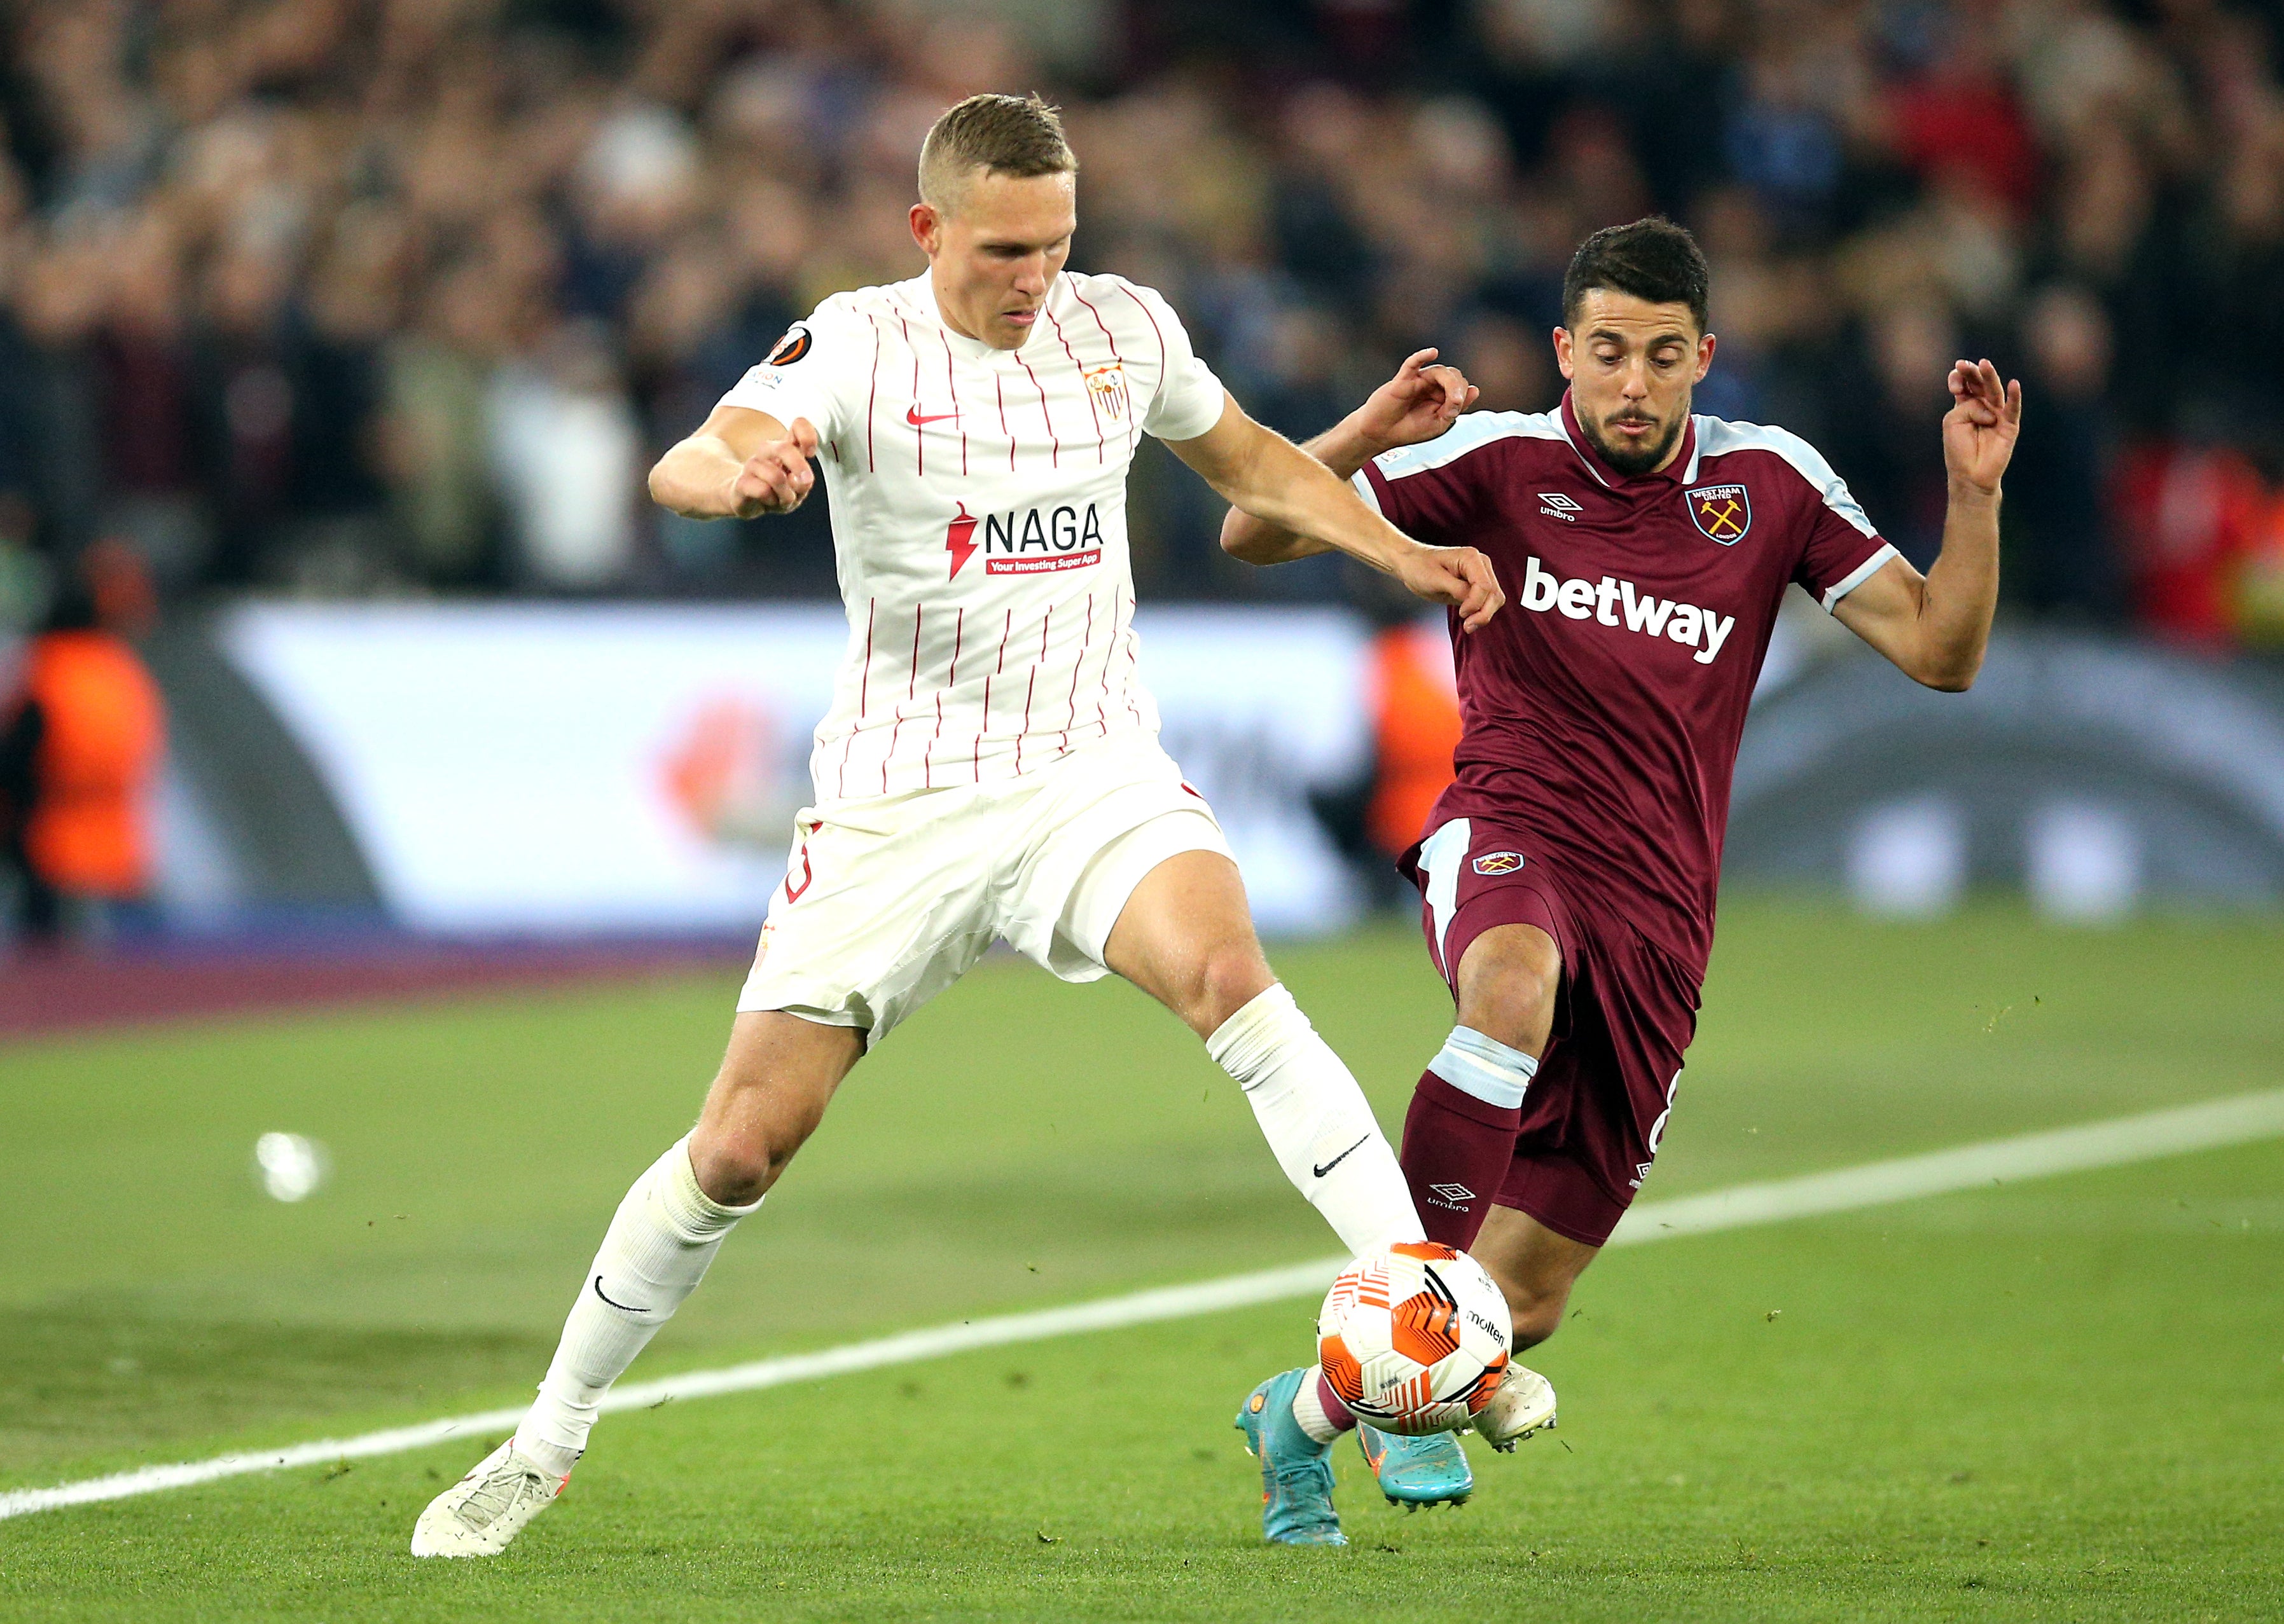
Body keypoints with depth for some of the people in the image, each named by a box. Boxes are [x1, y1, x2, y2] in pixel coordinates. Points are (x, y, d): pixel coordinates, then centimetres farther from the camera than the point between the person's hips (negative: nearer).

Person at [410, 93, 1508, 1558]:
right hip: (899, 799, -2)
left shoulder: (1125, 328, 2)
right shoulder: (855, 347, -9)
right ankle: (548, 1442, 17)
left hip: (1095, 771, 2)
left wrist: (1404, 554, 8)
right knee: (742, 1145, -2)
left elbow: (1252, 461, 21)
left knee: (1228, 969, -29)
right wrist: (741, 475, -50)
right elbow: (684, 466, -26)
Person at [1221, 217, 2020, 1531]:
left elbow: (1941, 652, 3)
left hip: (1659, 913, 2)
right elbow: (1255, 535, -2)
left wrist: (1976, 497, -12)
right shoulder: (1503, 463, -1)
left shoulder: (1770, 483, 4)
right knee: (1516, 985, -42)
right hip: (1506, 834, -2)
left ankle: (1327, 1399, 30)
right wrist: (1362, 438, -20)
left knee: (1526, 1299, 2)